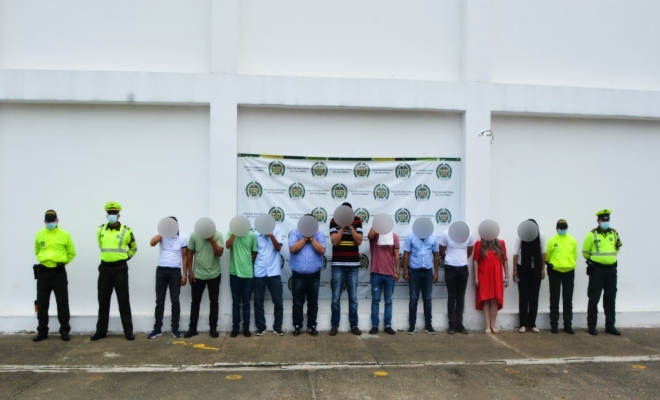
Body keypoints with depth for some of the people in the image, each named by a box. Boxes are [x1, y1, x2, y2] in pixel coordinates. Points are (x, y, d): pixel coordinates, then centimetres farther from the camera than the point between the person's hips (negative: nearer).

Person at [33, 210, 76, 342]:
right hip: (43, 272, 2)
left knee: (62, 302, 1)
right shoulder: (39, 234, 5)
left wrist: (62, 262, 4)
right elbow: (37, 252, 19)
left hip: (59, 272, -2)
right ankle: (42, 331, 18)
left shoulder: (65, 235, -2)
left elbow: (71, 253, 6)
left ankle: (64, 331, 9)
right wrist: (44, 260, 9)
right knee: (42, 302, 6)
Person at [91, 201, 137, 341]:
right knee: (103, 301, 9)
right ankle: (101, 330, 20)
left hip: (120, 268, -3)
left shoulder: (126, 231, -3)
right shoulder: (100, 230, 6)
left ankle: (128, 331, 6)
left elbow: (133, 248, 11)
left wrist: (125, 257, 4)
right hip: (105, 268, 3)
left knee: (123, 301, 0)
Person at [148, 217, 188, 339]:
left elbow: (185, 256, 4)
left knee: (175, 300, 2)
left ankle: (175, 328, 12)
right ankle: (157, 328, 13)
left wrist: (184, 274, 1)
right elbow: (152, 243, -18)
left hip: (175, 271, -1)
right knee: (159, 300, 6)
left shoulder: (183, 237, 0)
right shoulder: (162, 235, 1)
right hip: (161, 270, 1)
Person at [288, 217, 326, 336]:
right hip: (298, 274, -1)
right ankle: (297, 325, 19)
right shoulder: (295, 232, -1)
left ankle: (312, 325, 22)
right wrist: (305, 238, -11)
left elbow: (322, 250, -10)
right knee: (297, 302, 6)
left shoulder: (319, 234, 2)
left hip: (314, 275, 1)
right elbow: (292, 249, -14)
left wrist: (312, 238, -12)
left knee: (313, 302, 10)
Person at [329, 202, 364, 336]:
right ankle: (334, 325, 12)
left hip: (353, 265, 1)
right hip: (338, 265, -1)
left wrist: (351, 227, -14)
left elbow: (359, 241, -5)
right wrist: (342, 227, -15)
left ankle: (354, 325, 15)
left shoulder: (357, 221, 4)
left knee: (353, 298, 7)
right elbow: (334, 241, -10)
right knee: (336, 297, 2)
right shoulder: (334, 221, 0)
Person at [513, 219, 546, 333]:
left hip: (536, 269, 2)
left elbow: (542, 252, -3)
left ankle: (532, 324, 12)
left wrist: (543, 269, 0)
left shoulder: (540, 235, -13)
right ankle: (523, 324, 6)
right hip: (523, 269, -2)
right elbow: (516, 253, -11)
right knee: (523, 297, 1)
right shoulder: (521, 235, -17)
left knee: (534, 297, 5)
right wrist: (514, 270, -10)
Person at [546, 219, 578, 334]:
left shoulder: (572, 241, 1)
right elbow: (547, 256, 1)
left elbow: (575, 255, 8)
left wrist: (569, 264, 8)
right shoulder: (552, 241, -4)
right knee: (554, 299, 3)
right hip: (555, 272, -2)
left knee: (568, 299, 7)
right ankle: (554, 325, 9)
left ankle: (568, 325, 15)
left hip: (569, 272, 2)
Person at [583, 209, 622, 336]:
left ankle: (610, 325, 21)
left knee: (610, 299, 11)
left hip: (611, 269, 5)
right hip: (597, 269, -4)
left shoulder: (614, 233, 6)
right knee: (594, 299, -1)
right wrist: (596, 259, 6)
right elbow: (585, 252, -1)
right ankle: (591, 326, 6)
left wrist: (610, 257, 15)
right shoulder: (592, 235, -7)